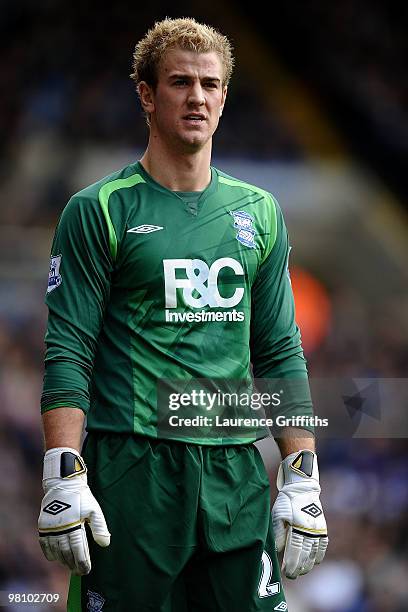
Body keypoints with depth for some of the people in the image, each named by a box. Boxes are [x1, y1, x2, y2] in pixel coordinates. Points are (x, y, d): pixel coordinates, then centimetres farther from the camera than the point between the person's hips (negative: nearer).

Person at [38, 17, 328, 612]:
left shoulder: (259, 213, 14)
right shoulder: (100, 210, 0)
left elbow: (281, 355, 15)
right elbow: (67, 353, -5)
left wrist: (302, 482, 8)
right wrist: (65, 480, -15)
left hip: (236, 472, 4)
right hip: (130, 467, -4)